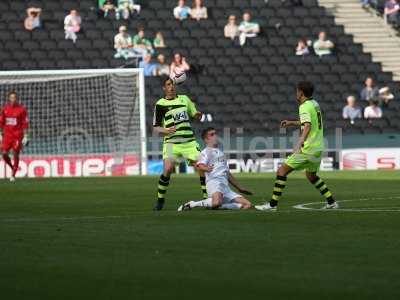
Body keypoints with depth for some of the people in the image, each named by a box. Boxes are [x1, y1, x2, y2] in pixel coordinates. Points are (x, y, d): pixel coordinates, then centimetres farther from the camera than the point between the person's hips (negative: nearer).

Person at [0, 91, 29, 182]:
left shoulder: (21, 109, -3)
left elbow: (25, 123, -4)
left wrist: (25, 136, -8)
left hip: (18, 135, -3)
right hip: (7, 135, 3)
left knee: (16, 154, -5)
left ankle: (13, 175, 2)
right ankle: (13, 168, 23)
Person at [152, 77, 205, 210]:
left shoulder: (184, 98, 13)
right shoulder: (160, 104, 2)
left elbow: (195, 116, 20)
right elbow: (156, 127, 2)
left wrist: (198, 115, -4)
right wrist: (165, 131, -19)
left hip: (189, 141, 3)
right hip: (171, 142, -3)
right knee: (168, 169, -21)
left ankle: (207, 197, 5)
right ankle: (160, 200, -4)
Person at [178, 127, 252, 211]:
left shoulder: (221, 153, 32)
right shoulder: (206, 152, 7)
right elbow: (199, 165, -14)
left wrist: (239, 188, 38)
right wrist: (206, 168, -37)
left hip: (226, 186, 8)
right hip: (214, 181, -8)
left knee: (247, 204, -6)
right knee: (217, 202, -40)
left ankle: (218, 206, -3)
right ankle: (191, 204, -17)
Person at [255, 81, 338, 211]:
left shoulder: (304, 107, -13)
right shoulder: (314, 104, 14)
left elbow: (307, 126, -27)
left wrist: (300, 143, -39)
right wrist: (292, 123, 29)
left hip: (308, 149, -9)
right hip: (318, 148, 9)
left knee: (282, 171, -6)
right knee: (311, 175, 28)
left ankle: (273, 204, -9)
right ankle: (331, 202, 25)